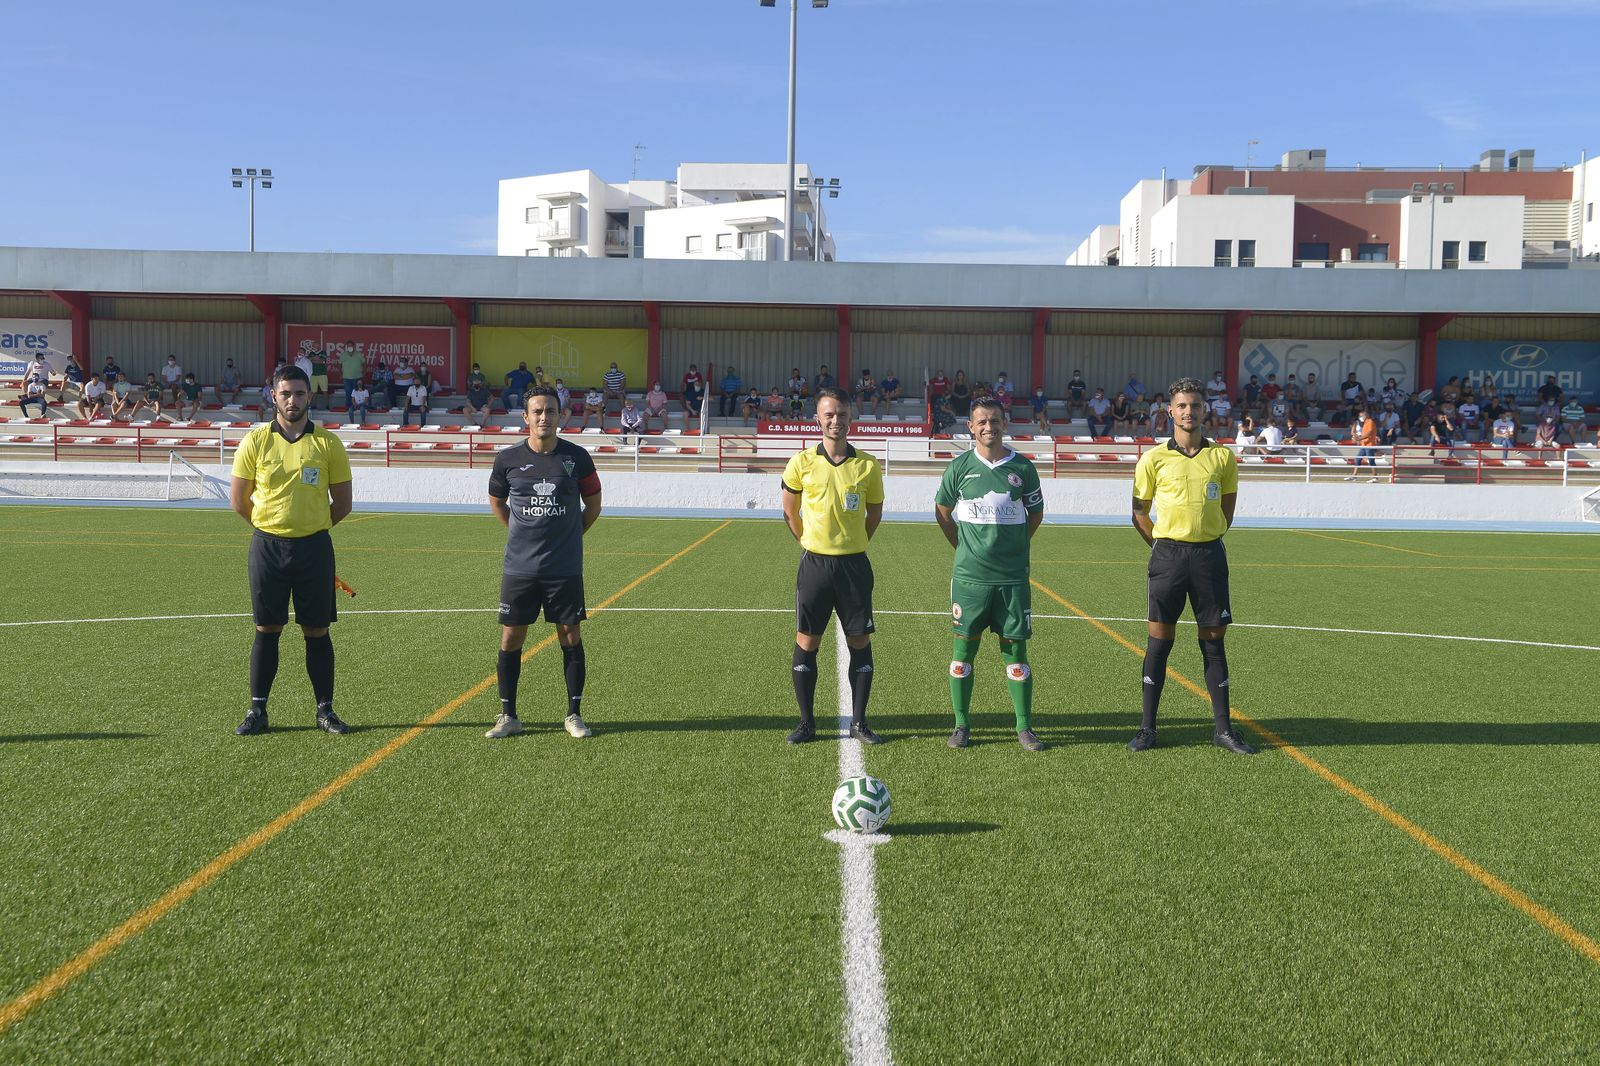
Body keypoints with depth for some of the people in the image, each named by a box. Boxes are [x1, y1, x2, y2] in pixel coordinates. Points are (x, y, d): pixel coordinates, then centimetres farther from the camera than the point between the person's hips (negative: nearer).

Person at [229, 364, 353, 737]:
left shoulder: (328, 443, 1)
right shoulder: (255, 441, 1)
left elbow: (342, 502, 6)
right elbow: (238, 499, 7)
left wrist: (312, 527, 9)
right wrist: (271, 526, 9)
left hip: (314, 547, 0)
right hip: (267, 546, 0)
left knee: (317, 630, 4)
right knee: (266, 629, 5)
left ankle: (325, 709, 13)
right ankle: (257, 709, 14)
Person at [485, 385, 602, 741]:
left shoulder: (576, 457, -3)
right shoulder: (508, 459, -1)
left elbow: (593, 504, 10)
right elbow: (496, 501, 17)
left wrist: (568, 537, 8)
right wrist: (523, 534, 12)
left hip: (565, 568, -1)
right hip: (519, 566, 1)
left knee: (571, 638, 3)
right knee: (511, 639, 3)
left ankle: (574, 715, 15)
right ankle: (508, 716, 16)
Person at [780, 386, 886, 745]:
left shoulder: (868, 466, 0)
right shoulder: (801, 463, -2)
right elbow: (790, 511, 11)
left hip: (854, 564, 1)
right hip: (815, 564, -1)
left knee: (860, 643, 4)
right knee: (806, 643, 2)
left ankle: (859, 721, 16)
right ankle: (806, 722, 14)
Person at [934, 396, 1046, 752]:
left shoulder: (1022, 467, 1)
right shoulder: (959, 466, 0)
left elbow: (1036, 512, 14)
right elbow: (942, 510, 13)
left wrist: (1014, 546, 11)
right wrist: (963, 546, 8)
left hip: (1012, 576, 0)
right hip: (969, 576, 0)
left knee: (1016, 650, 3)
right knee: (963, 648, 2)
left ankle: (1024, 727, 11)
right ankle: (961, 725, 13)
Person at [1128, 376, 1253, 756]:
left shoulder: (1223, 457, 4)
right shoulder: (1154, 459, 0)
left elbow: (1227, 508, 15)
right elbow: (1140, 513, 7)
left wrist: (1206, 539, 10)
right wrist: (1163, 546, 2)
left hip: (1209, 554, 2)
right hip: (1168, 554, -1)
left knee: (1214, 639, 6)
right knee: (1160, 639, 1)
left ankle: (1222, 727, 14)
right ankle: (1147, 727, 8)